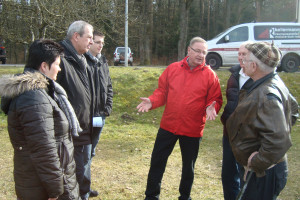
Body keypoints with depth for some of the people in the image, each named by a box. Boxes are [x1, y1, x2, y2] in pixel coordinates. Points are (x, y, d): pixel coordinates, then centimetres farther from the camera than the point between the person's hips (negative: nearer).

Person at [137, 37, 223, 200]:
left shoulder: (210, 75, -5)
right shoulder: (172, 68, 0)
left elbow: (215, 99, -1)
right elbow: (162, 91, 5)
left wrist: (211, 107, -22)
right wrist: (152, 101, -12)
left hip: (193, 130, -1)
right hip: (168, 125, 2)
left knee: (188, 166, 16)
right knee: (157, 161, 10)